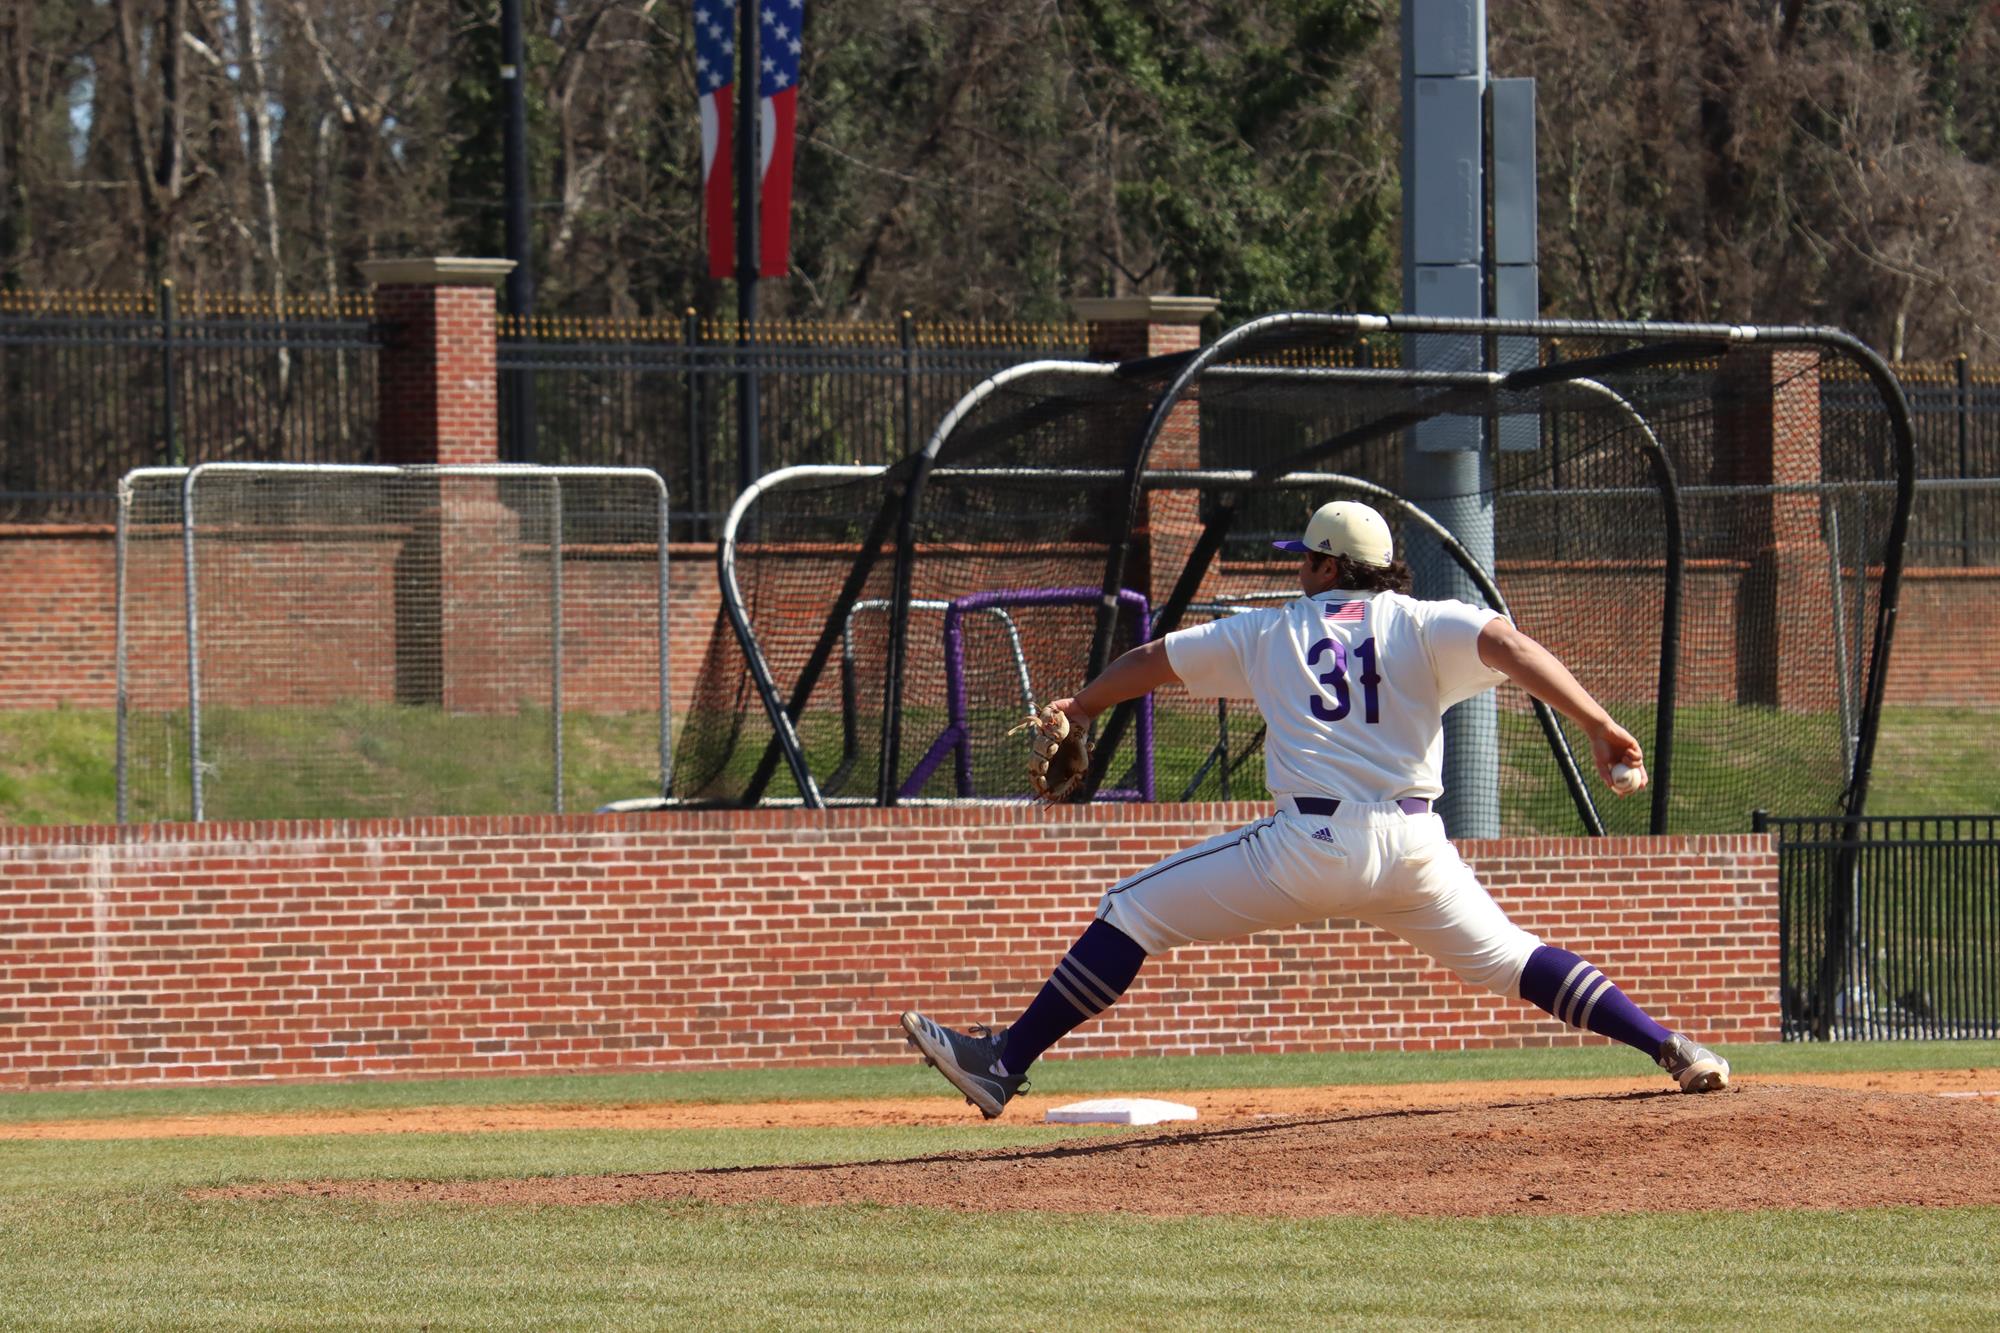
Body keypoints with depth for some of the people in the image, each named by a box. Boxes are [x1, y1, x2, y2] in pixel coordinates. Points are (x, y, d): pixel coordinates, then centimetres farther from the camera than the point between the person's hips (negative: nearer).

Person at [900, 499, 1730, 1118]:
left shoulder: (1271, 633, 15)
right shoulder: (1421, 626, 10)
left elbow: (1152, 662, 26)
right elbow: (1506, 646, -9)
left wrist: (1077, 712, 44)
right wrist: (1598, 726, -15)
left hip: (1311, 844, -2)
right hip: (1413, 845, 2)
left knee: (1134, 913, 5)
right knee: (1506, 958, 20)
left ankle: (1002, 1065, 0)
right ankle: (1670, 1049, 9)